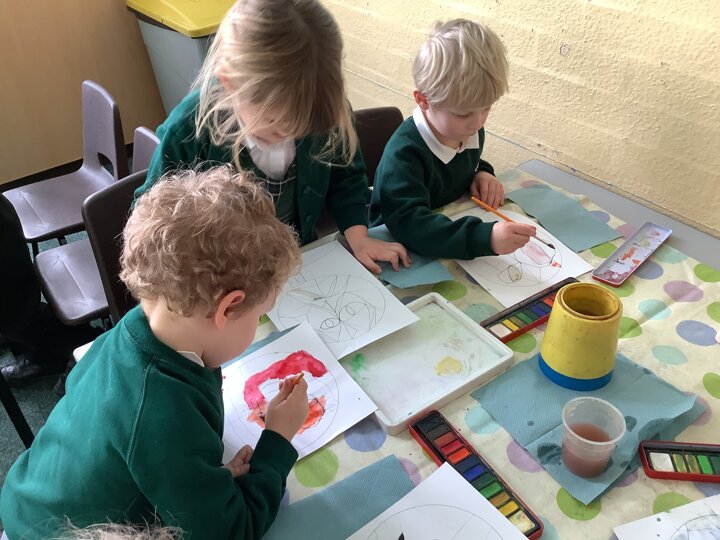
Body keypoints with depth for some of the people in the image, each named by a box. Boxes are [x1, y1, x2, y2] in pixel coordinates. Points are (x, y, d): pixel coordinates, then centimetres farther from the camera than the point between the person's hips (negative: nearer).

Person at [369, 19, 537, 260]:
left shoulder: (470, 131, -2)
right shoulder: (404, 154, -25)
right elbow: (409, 225, -37)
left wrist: (481, 173, -4)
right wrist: (485, 237, -47)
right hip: (401, 254, -7)